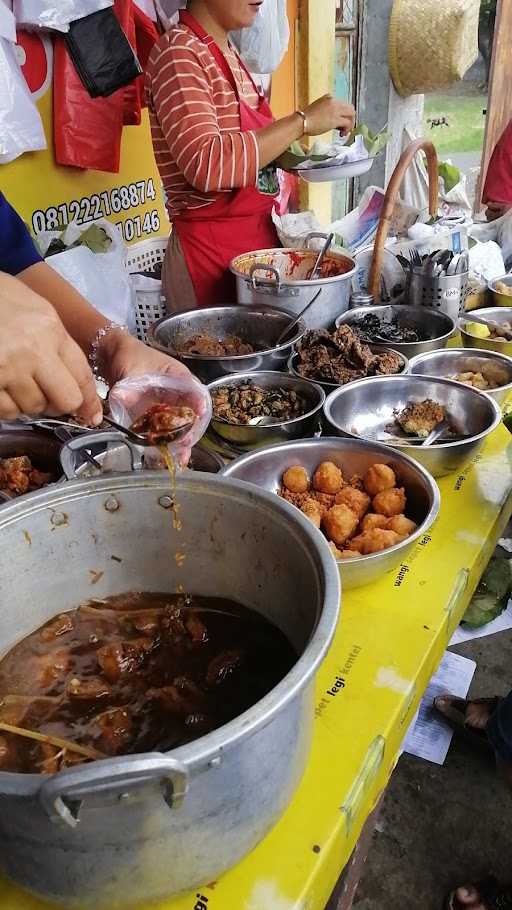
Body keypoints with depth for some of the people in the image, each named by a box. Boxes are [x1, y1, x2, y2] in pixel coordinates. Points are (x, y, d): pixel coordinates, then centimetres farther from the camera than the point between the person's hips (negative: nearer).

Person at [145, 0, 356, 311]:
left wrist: (294, 150, 4)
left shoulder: (228, 52, 12)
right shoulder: (179, 52, -13)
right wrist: (303, 121, -22)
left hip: (260, 237, 8)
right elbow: (207, 164, -27)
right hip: (210, 251, -8)